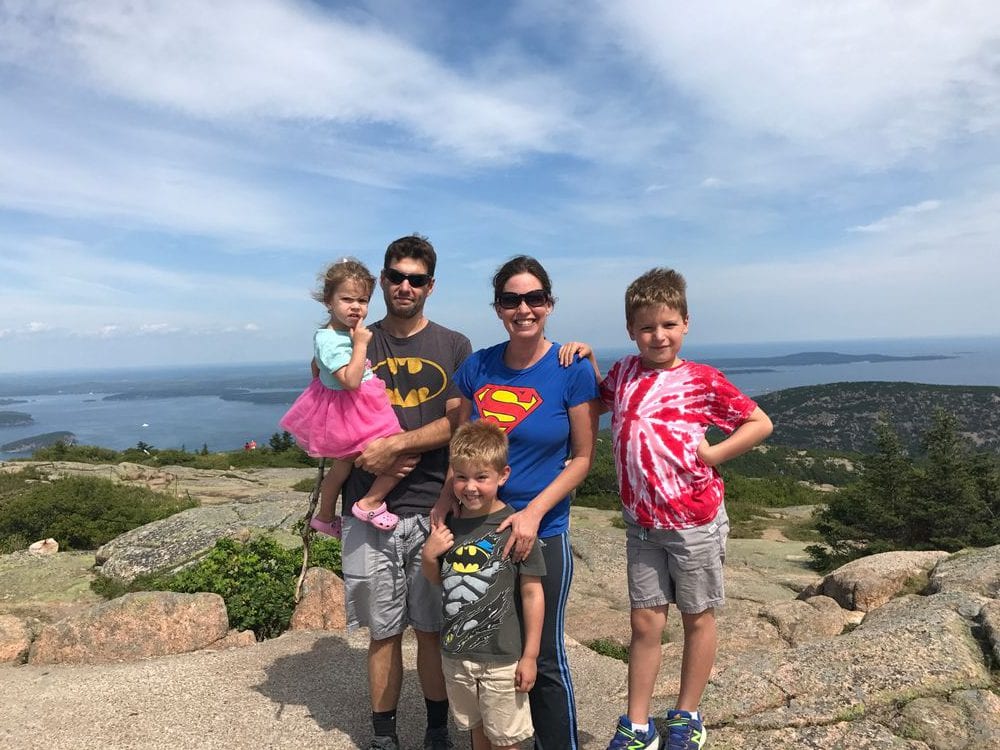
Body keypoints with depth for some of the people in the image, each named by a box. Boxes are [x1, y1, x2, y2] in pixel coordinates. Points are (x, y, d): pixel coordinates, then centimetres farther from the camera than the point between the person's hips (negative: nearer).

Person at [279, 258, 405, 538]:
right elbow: (351, 381, -32)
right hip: (352, 414, -10)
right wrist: (360, 344, -27)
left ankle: (324, 517, 45)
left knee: (343, 464, 27)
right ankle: (370, 503, 0)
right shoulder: (331, 341, -26)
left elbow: (315, 367, 20)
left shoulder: (326, 333, 5)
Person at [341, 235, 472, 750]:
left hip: (434, 509, 0)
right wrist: (375, 455, -11)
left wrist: (394, 444, -15)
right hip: (369, 511, 1)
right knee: (383, 631, 10)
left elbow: (458, 423, -4)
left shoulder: (453, 347, 5)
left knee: (432, 628, 9)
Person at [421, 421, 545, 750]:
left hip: (502, 659, -5)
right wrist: (428, 555, -9)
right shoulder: (448, 524, -3)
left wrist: (530, 656, -9)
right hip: (456, 653, 5)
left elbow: (532, 594, -13)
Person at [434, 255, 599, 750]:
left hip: (542, 535, -3)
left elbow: (582, 456, -6)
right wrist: (446, 501, -8)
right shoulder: (477, 367, 0)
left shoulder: (573, 371, -10)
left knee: (544, 657, 12)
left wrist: (534, 512, -18)